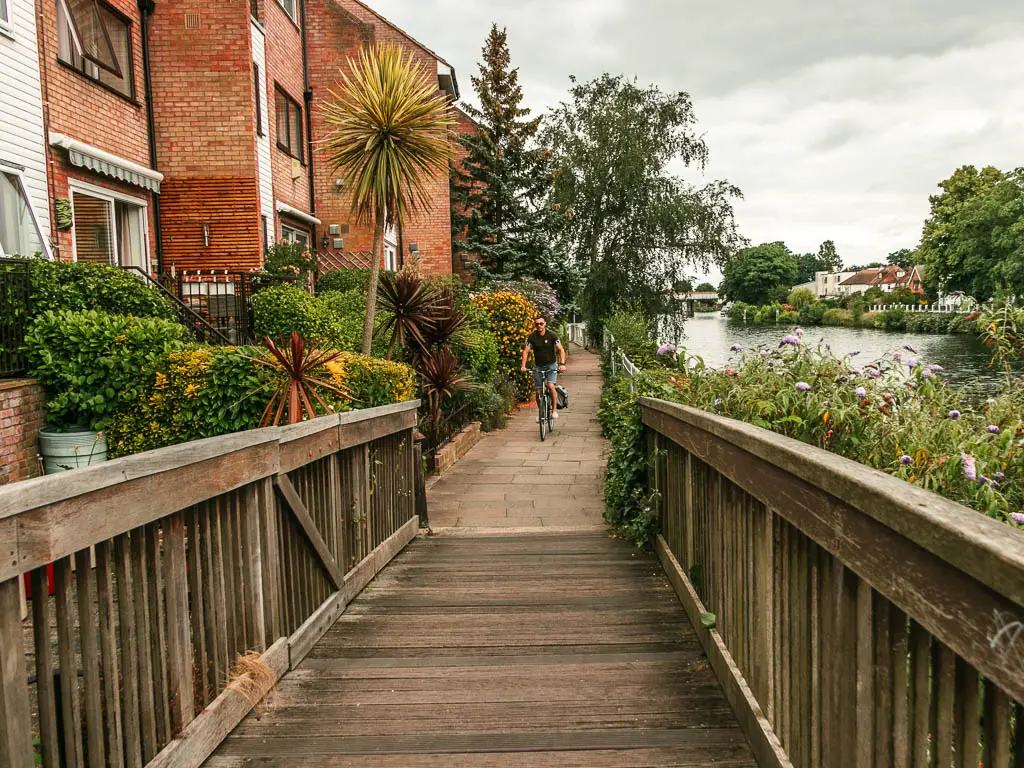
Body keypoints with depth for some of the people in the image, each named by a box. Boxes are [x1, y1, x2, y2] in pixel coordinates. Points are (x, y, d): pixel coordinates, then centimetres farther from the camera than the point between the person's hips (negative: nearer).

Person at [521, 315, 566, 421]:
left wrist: (562, 364, -26)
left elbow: (561, 349, -12)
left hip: (551, 365, -2)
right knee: (538, 391, 1)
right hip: (538, 366, 2)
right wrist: (523, 366, -20)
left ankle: (554, 410, -7)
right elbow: (526, 351, -7)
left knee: (551, 386, -21)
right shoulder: (532, 337, -8)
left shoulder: (551, 335, -12)